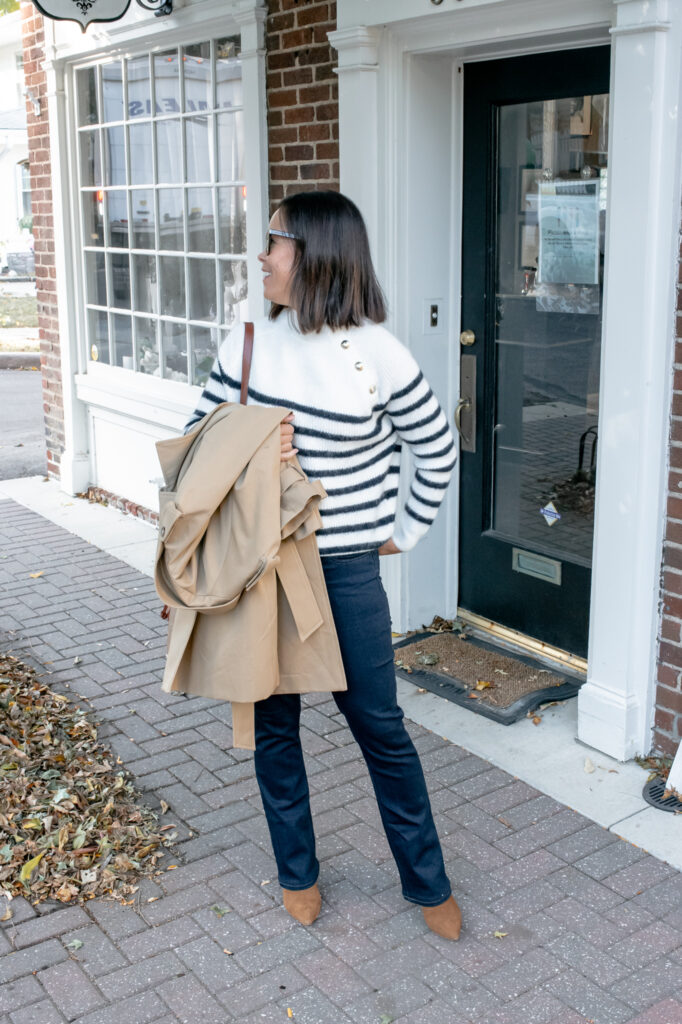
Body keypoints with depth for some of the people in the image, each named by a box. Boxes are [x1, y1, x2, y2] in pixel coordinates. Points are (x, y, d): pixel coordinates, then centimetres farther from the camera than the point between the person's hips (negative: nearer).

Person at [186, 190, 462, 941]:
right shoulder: (249, 342, -1)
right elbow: (198, 433, 5)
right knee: (272, 724, 13)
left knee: (379, 726, 6)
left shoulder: (377, 354, -11)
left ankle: (427, 882, 27)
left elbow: (438, 451, 1)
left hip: (347, 570, -3)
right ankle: (297, 872, 35)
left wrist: (406, 533, 4)